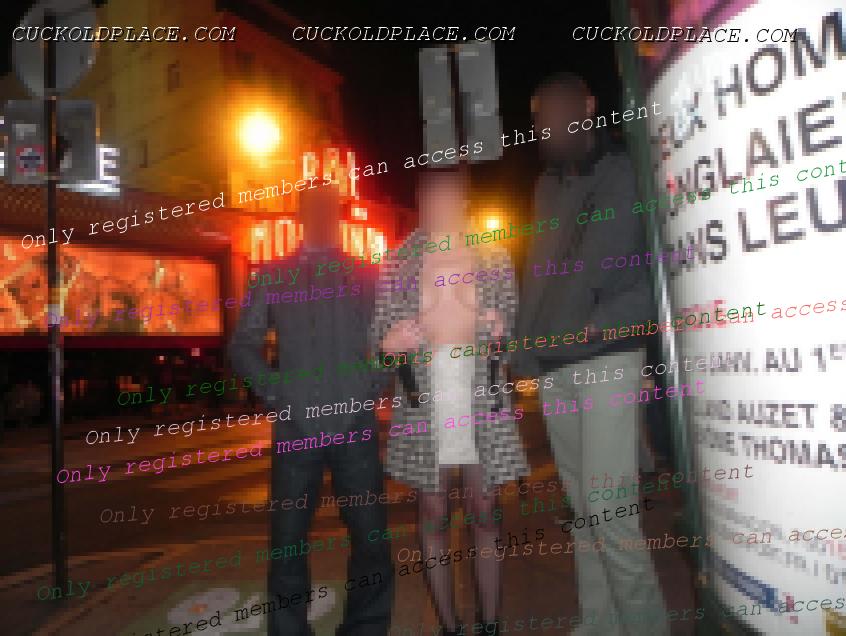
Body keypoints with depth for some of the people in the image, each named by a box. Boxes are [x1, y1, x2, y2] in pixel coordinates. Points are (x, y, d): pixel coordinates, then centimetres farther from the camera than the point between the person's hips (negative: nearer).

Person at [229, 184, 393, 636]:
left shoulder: (366, 277, 10)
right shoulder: (274, 276, 10)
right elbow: (243, 344, 10)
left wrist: (373, 388, -3)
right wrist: (273, 391, -2)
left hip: (355, 425, 0)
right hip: (296, 426, 0)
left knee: (371, 537, 5)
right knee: (288, 539, 8)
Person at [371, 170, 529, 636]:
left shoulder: (494, 259, 7)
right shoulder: (397, 265, 6)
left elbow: (513, 327, 10)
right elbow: (379, 338, 6)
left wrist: (502, 332, -12)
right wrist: (388, 343, -16)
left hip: (480, 393, 0)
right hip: (423, 396, 0)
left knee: (484, 511, 6)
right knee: (434, 514, 7)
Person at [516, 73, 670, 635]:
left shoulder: (619, 174, 0)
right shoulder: (547, 184, 18)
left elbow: (593, 266, -11)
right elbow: (539, 271, 11)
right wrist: (527, 351, 1)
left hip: (606, 356, -5)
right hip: (554, 364, 6)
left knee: (607, 506, -9)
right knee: (582, 507, 10)